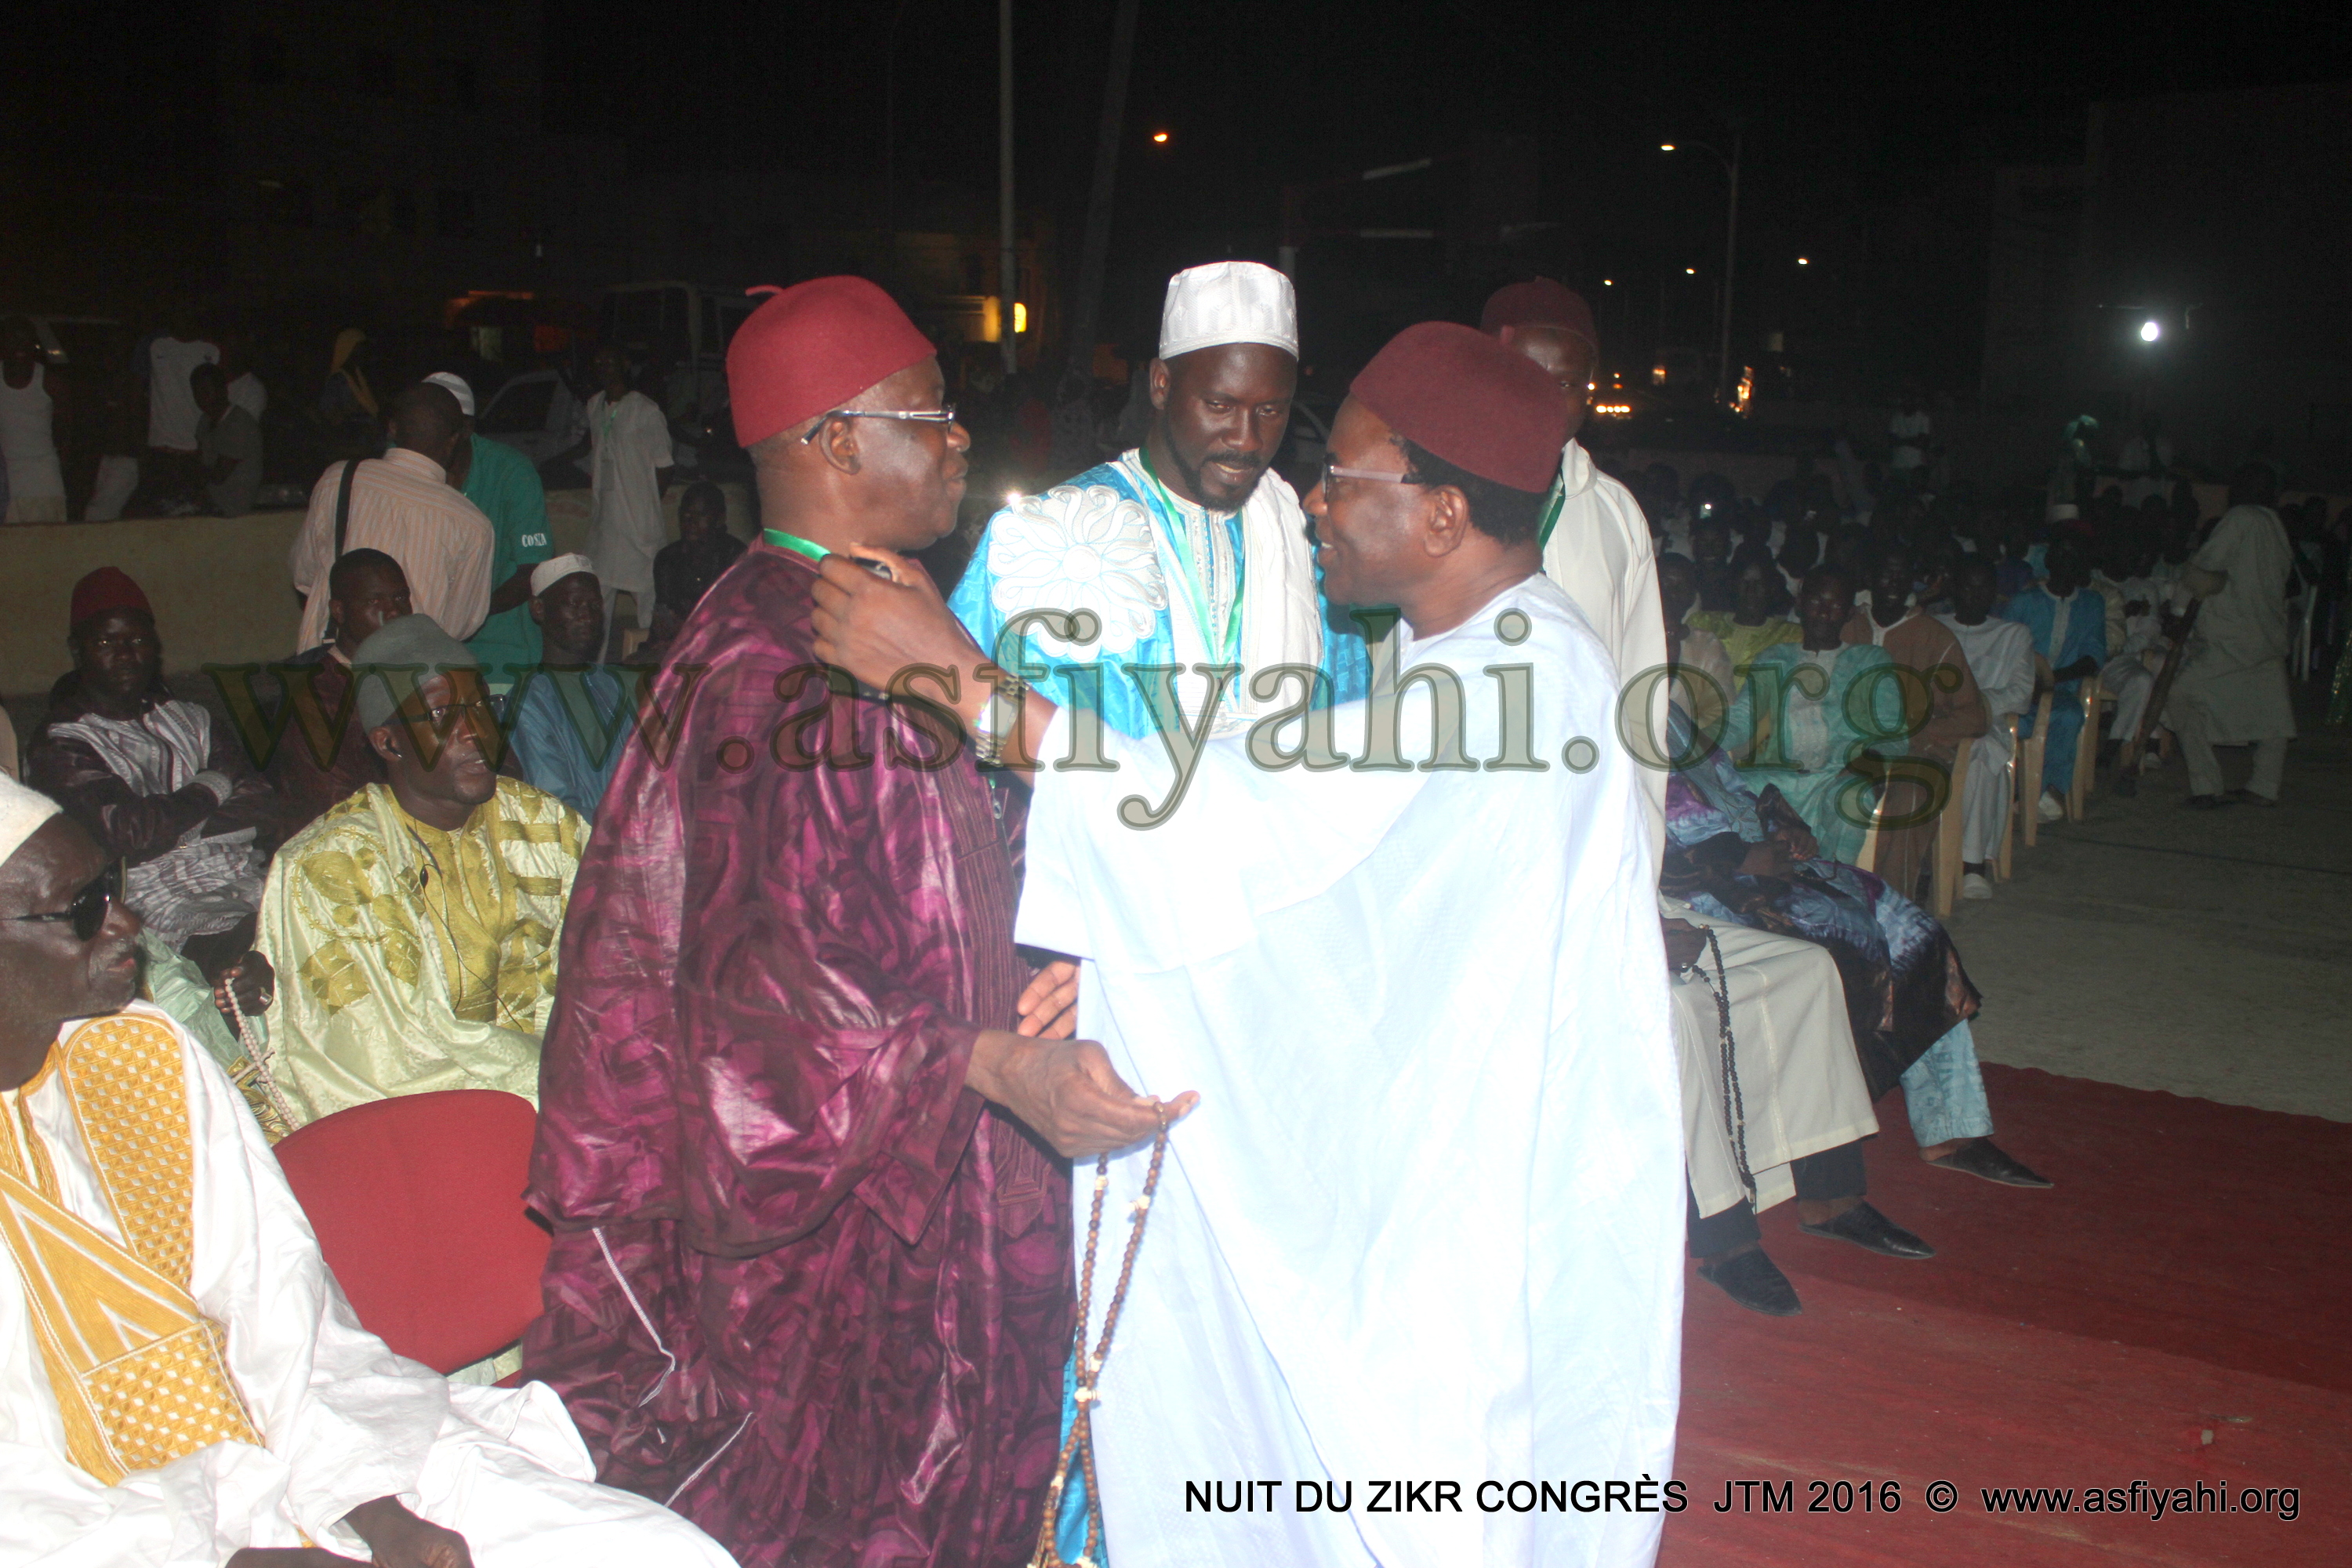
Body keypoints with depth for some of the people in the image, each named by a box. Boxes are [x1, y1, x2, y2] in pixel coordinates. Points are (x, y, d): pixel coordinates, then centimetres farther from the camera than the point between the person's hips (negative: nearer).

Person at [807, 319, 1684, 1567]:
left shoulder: (1521, 672, -26)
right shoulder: (1462, 645, 7)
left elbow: (1246, 824, -31)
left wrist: (957, 676, -29)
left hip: (1504, 1196, -9)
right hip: (1422, 1154, 9)